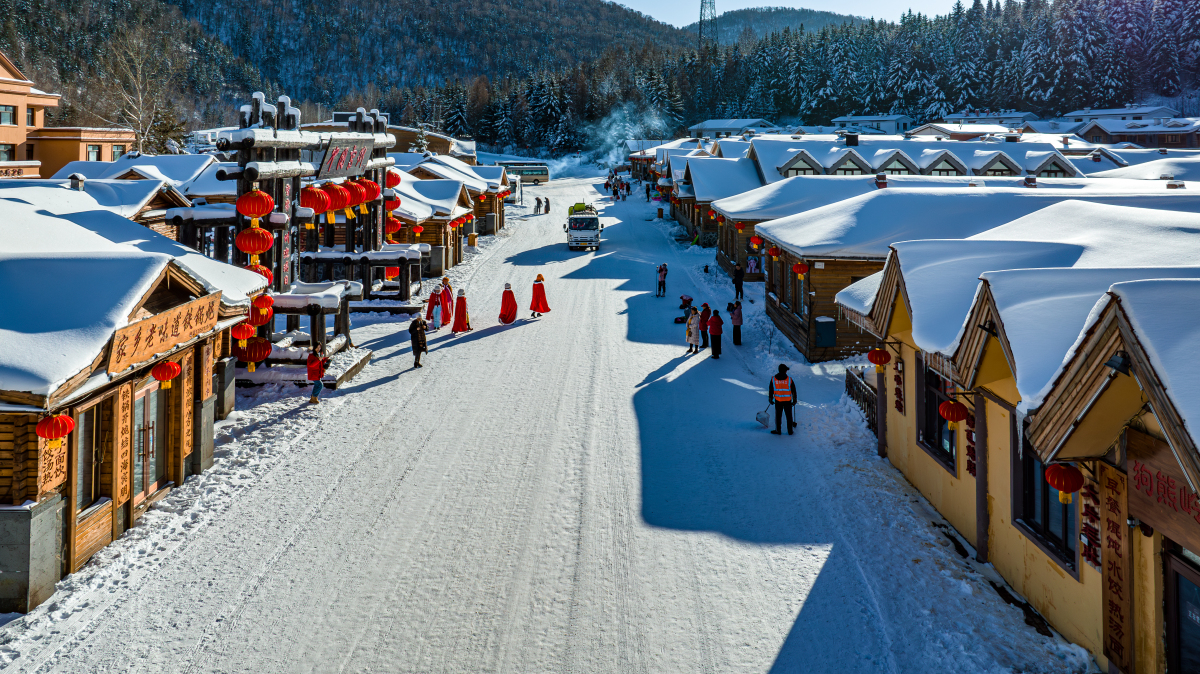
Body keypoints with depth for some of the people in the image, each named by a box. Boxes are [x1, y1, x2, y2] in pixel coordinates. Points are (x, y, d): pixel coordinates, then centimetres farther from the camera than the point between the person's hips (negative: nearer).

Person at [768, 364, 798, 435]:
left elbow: (770, 390, 4)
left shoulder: (773, 379, -5)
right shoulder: (789, 379, -8)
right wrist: (794, 401, 11)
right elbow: (794, 391, -1)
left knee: (778, 416, 11)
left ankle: (778, 431, 18)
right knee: (789, 416, 11)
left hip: (778, 401, 1)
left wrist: (771, 399, 17)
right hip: (787, 401, -1)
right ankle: (790, 431, 18)